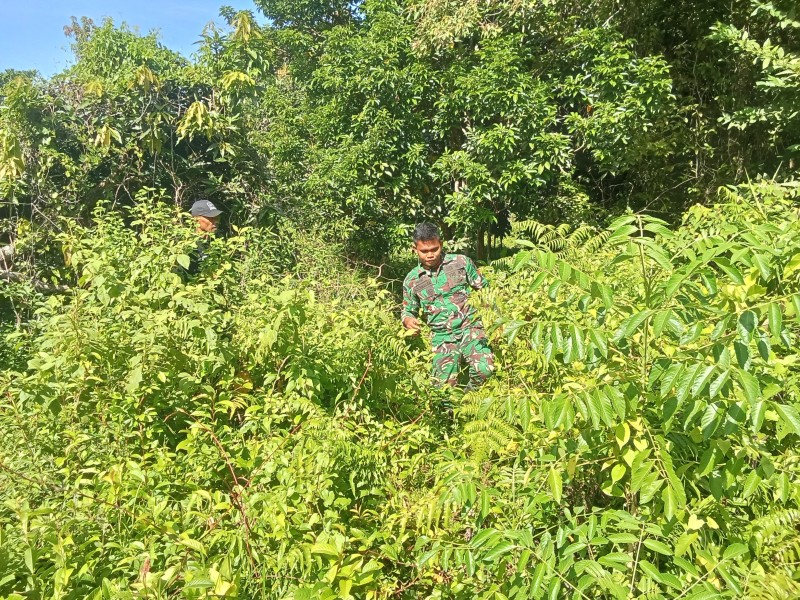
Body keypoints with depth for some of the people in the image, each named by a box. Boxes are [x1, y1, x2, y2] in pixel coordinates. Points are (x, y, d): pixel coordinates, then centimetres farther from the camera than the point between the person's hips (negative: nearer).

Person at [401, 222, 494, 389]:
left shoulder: (461, 262, 2)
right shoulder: (412, 280, 5)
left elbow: (484, 290, 10)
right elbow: (408, 311, 17)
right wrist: (408, 320, -7)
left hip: (470, 328, -1)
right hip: (442, 337, 1)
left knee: (485, 370, -24)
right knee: (444, 384, -10)